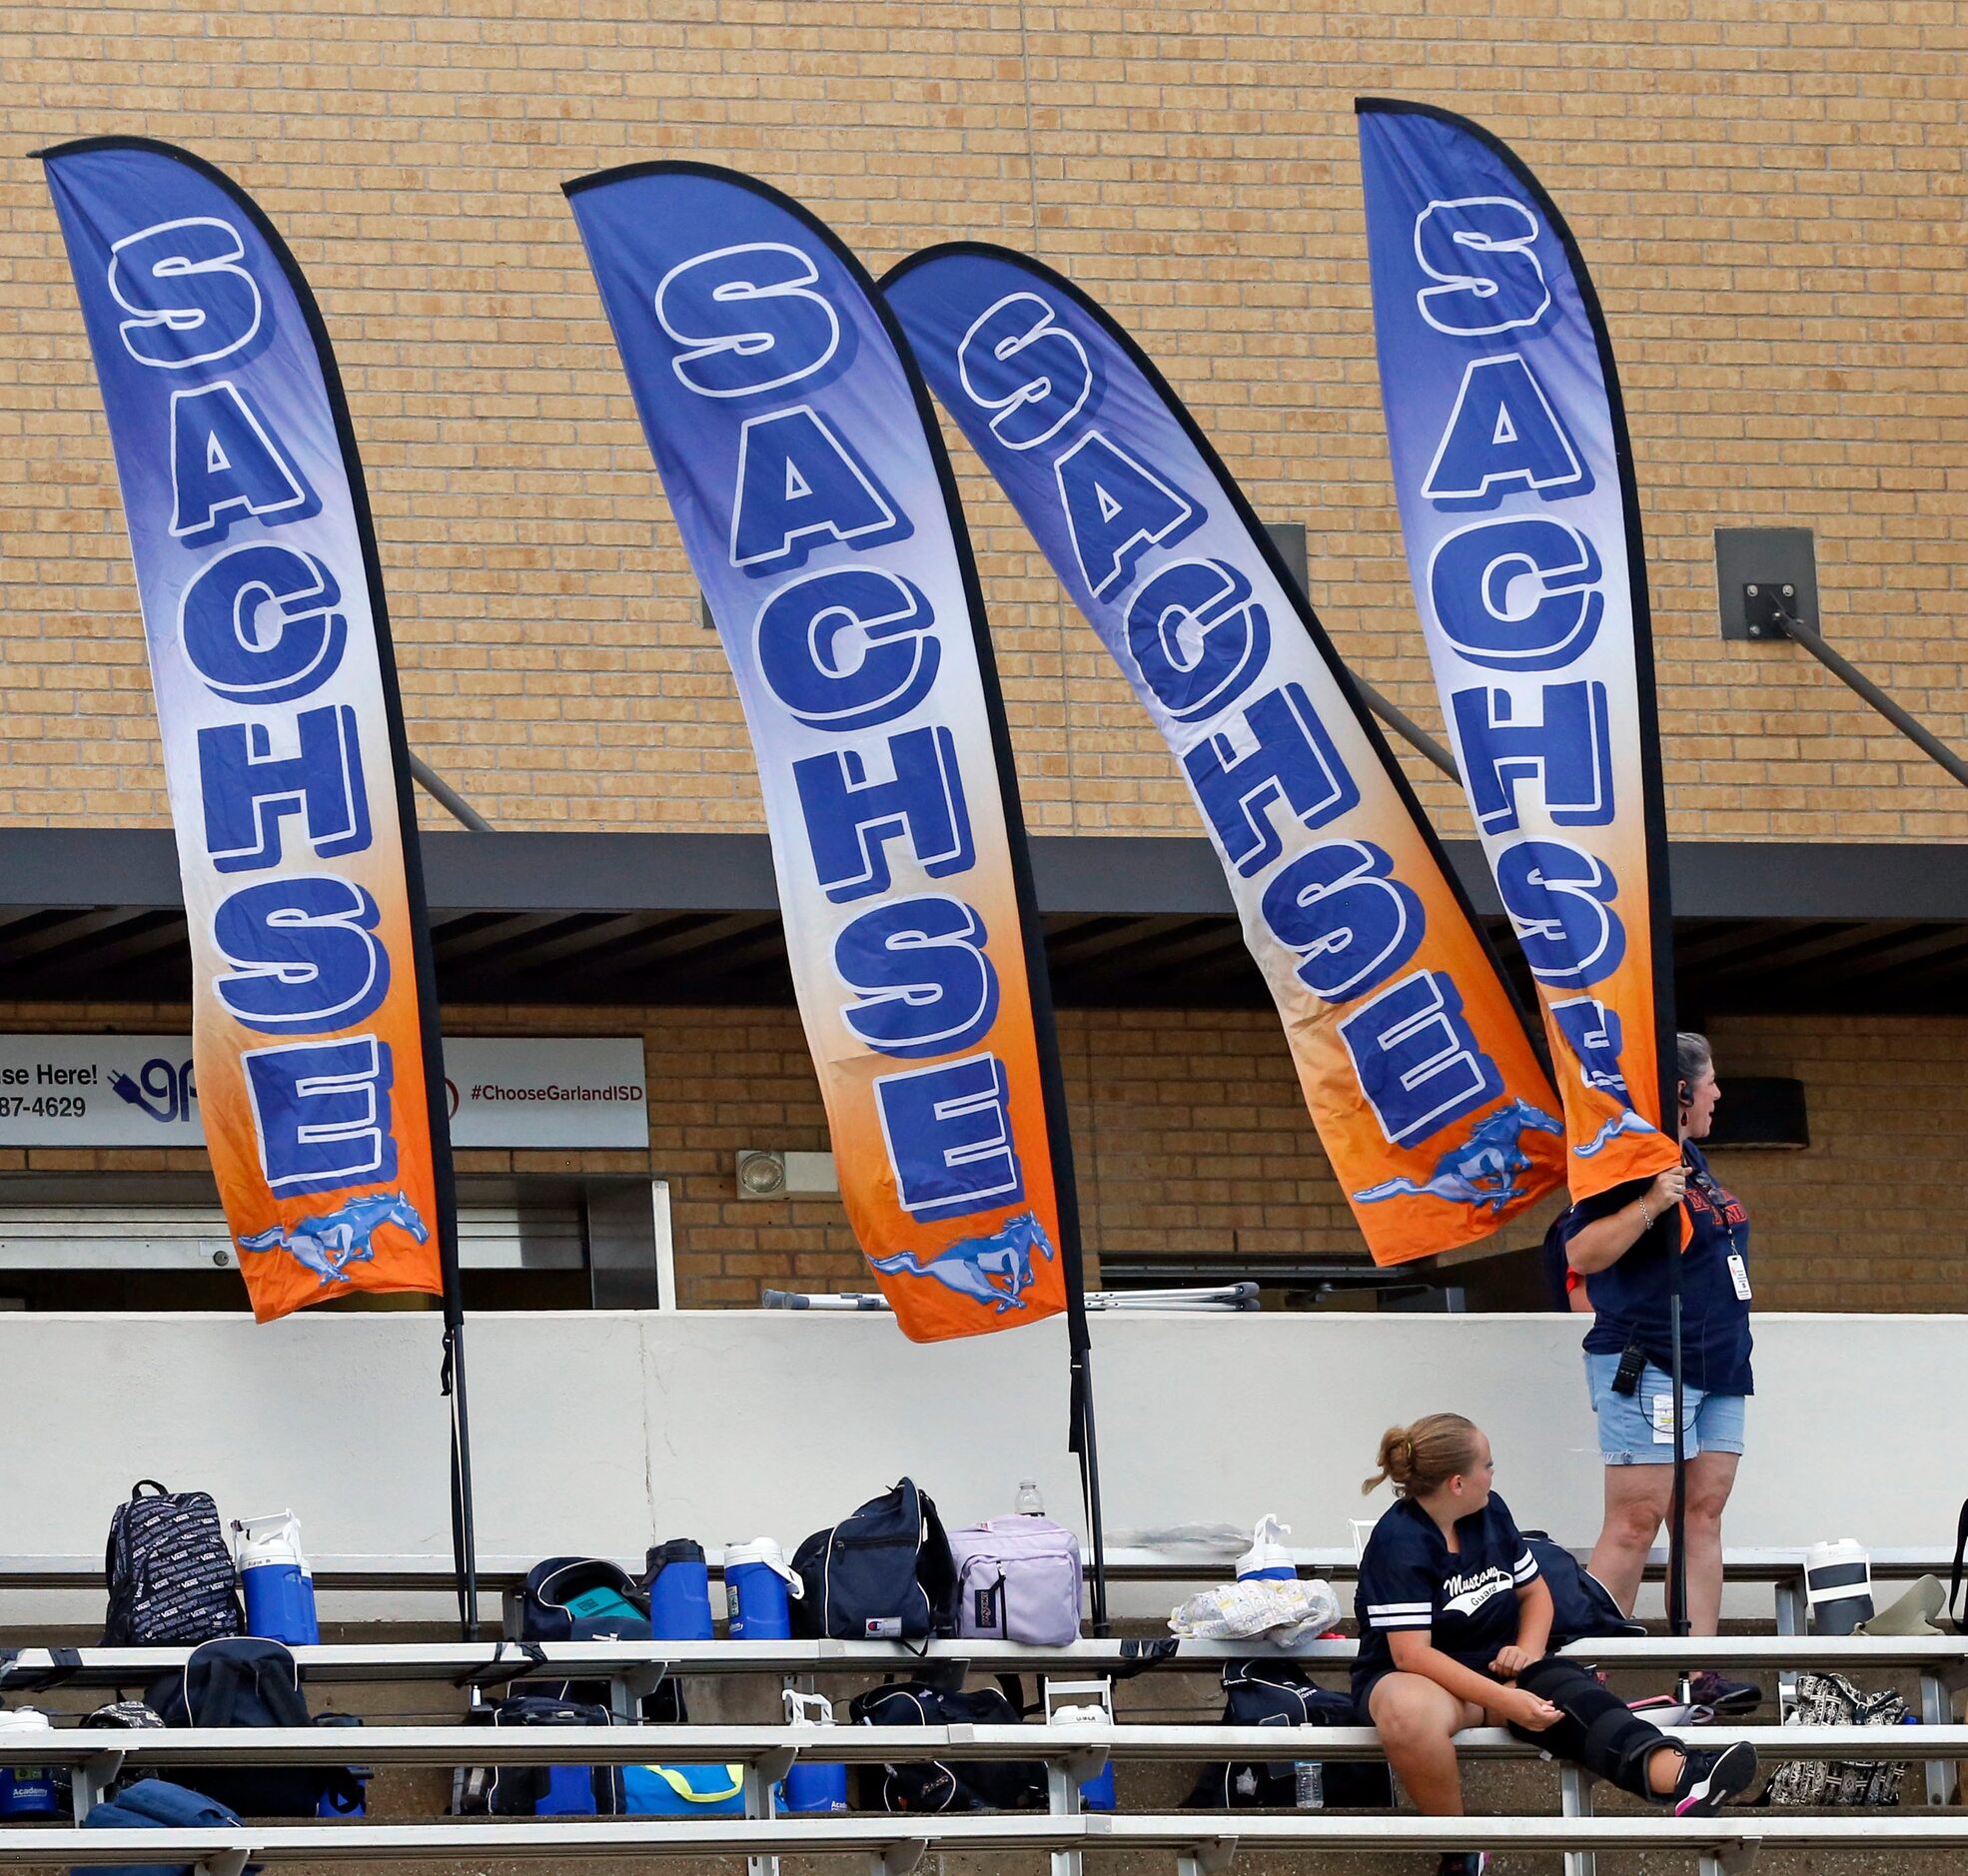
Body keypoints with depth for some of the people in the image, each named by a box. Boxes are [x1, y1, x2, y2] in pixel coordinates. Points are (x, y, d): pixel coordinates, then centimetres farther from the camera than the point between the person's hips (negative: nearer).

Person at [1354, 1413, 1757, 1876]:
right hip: (1411, 1678, -6)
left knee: (1571, 1695, -27)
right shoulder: (1398, 1543, -16)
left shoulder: (1490, 1513, 8)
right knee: (1409, 1715, -44)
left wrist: (1527, 1651, -3)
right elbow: (1411, 1653, -23)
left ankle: (1676, 1775, -56)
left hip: (1495, 1668, 6)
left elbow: (1535, 1592, 20)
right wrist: (1504, 1701, -30)